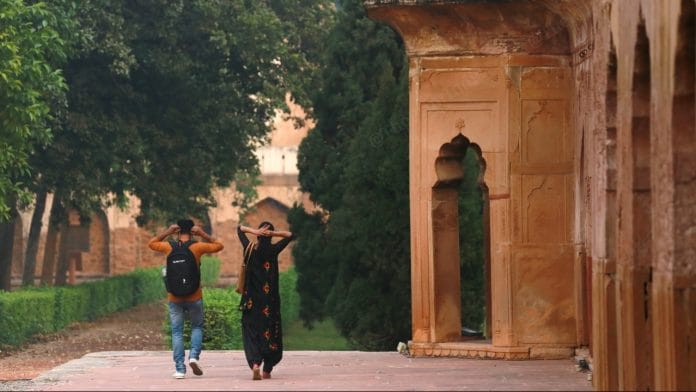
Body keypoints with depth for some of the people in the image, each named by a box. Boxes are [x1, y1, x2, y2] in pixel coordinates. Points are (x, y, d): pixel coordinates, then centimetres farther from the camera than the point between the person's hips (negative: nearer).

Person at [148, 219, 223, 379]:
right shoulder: (197, 247, -7)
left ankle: (179, 369, 0)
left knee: (177, 332, 6)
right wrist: (203, 234, 4)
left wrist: (167, 232, 10)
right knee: (197, 326, 18)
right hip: (194, 296, -1)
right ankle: (194, 356, -5)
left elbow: (152, 243, 18)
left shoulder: (169, 247, -2)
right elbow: (218, 246, 7)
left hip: (174, 298, 1)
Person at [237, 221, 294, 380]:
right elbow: (290, 235, 5)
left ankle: (255, 363, -20)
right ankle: (267, 369, 14)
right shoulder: (273, 250, -7)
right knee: (270, 331, 11)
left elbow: (239, 229, 10)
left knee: (251, 331, 3)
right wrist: (273, 233, -8)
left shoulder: (250, 249, -3)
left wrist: (254, 231, -7)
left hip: (251, 299, 1)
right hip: (270, 299, -1)